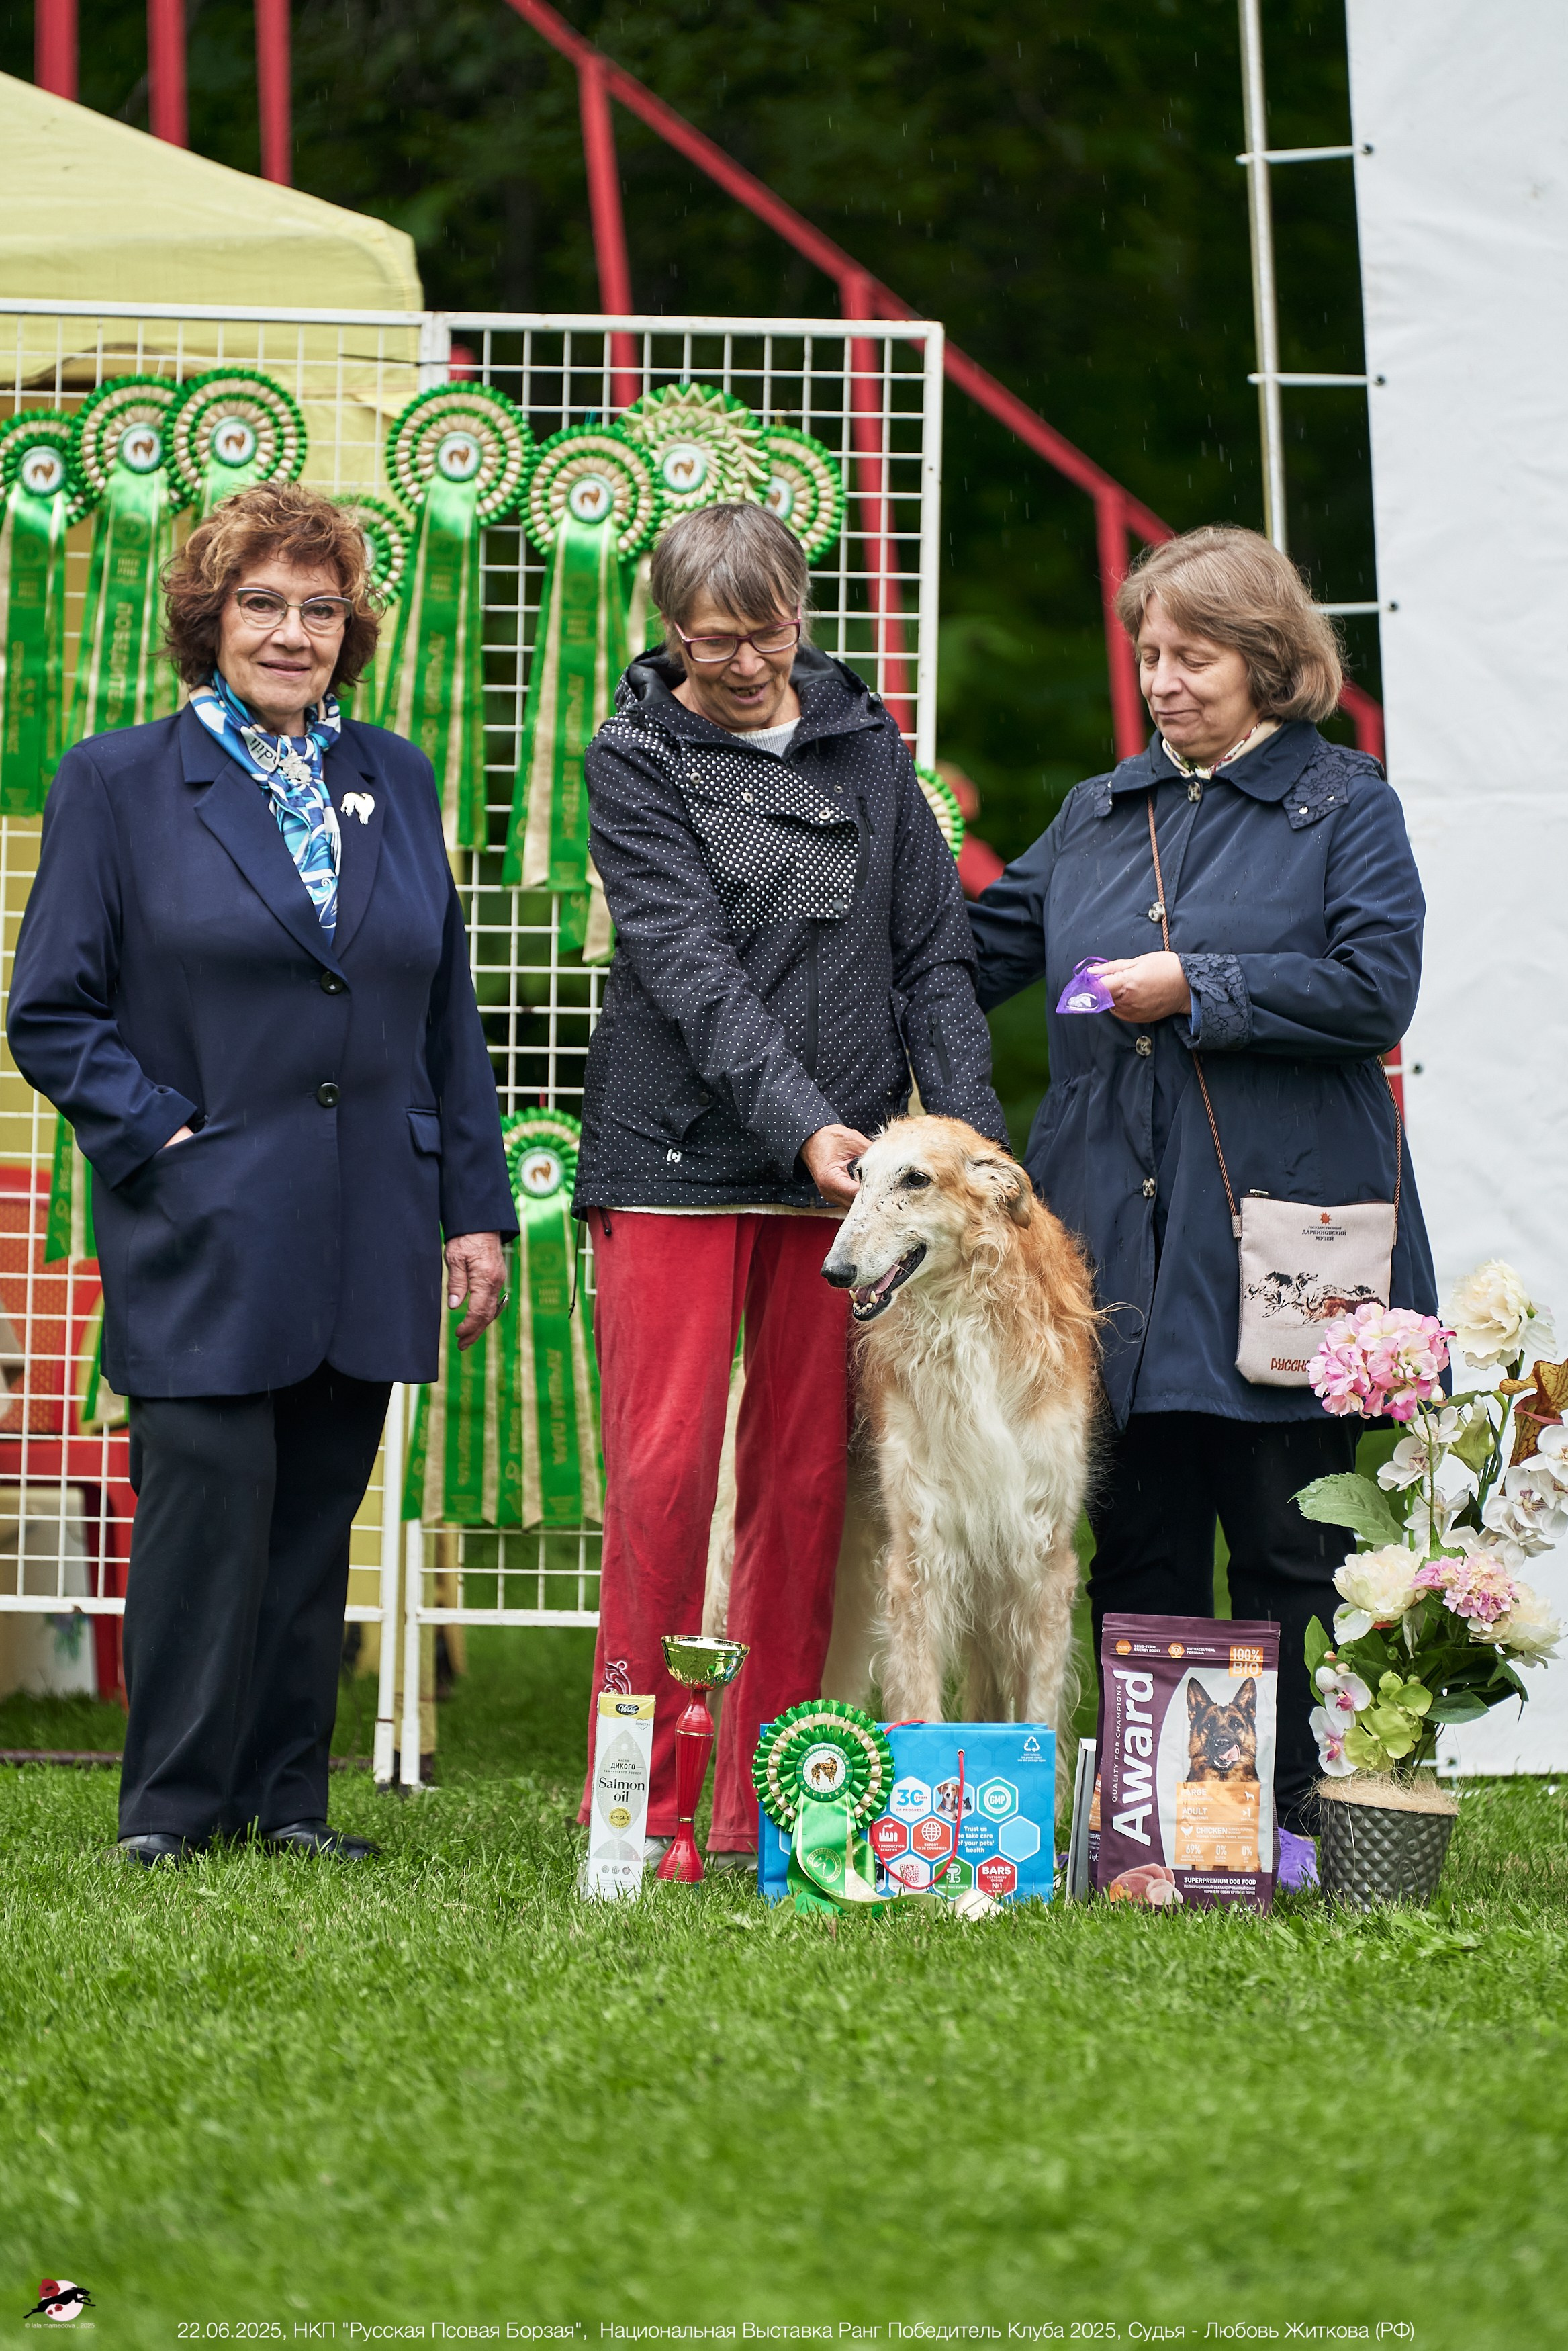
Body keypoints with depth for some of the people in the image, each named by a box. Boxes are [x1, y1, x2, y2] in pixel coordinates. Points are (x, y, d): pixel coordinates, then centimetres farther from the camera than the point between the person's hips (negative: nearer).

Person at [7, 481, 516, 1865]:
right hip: (207, 1235, -4)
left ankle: (287, 1799, 15)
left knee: (317, 1520, 7)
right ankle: (173, 1807, 4)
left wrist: (476, 1205, 10)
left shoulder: (394, 780, 13)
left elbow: (446, 1011, 15)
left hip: (365, 1234, 4)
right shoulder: (120, 786, 2)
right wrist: (160, 1134, -10)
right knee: (206, 1511, -6)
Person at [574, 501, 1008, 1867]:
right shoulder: (636, 759, 0)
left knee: (806, 1483, 4)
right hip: (678, 1160, -3)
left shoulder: (864, 744, 12)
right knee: (665, 1472, -6)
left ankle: (767, 1812, 10)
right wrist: (801, 1122, -21)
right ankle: (639, 1806, 1)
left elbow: (934, 947, 11)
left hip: (842, 1169, 4)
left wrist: (972, 1130, -1)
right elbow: (690, 966, -10)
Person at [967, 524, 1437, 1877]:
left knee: (1286, 1537, -1)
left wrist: (1194, 988, -12)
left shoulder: (1345, 807, 2)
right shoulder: (1096, 816, 17)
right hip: (1116, 1237, 5)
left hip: (1273, 1241, -5)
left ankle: (1299, 1816, 5)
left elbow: (1374, 989, -10)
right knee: (1134, 1533, 6)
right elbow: (984, 948, 25)